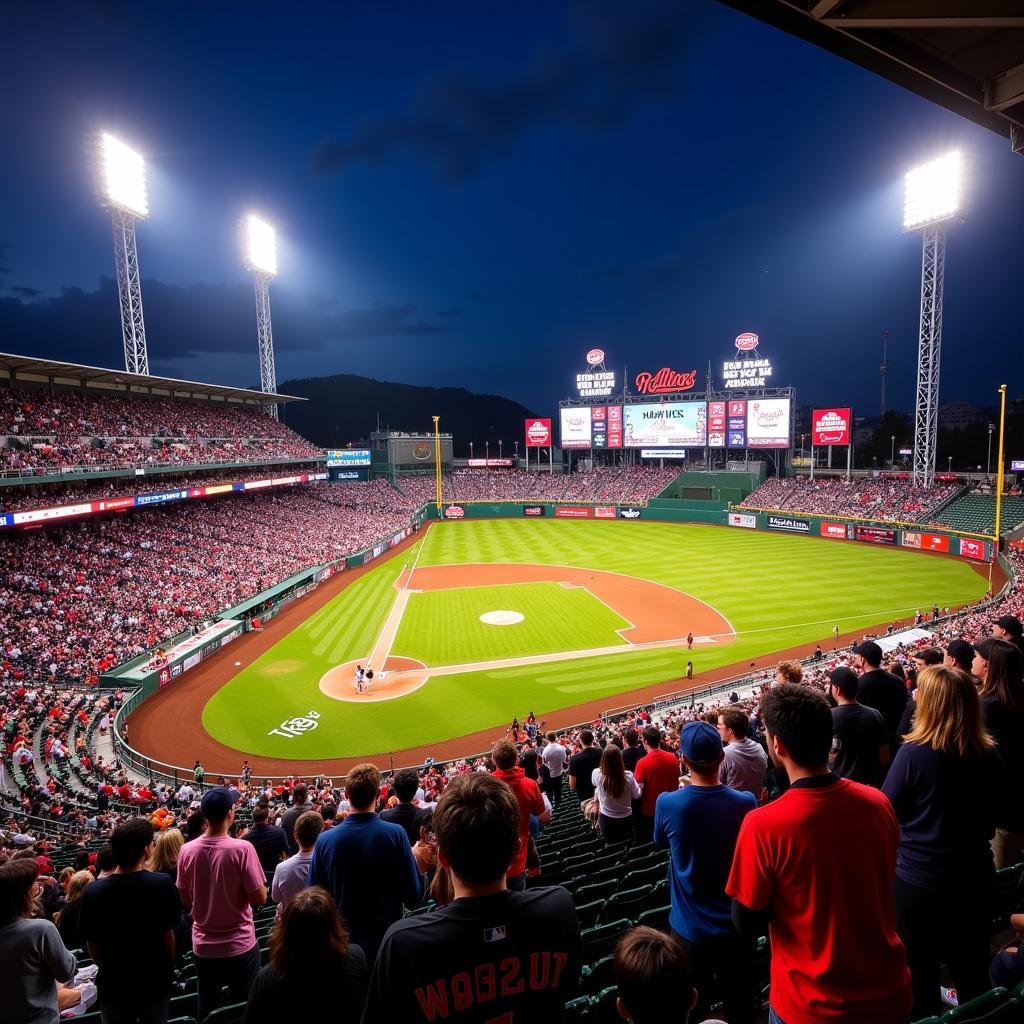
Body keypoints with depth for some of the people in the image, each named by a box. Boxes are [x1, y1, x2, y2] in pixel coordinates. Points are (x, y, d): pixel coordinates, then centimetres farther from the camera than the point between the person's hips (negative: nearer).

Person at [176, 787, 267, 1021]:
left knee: (207, 1009, 21)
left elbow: (185, 899, 3)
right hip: (239, 946, -4)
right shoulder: (242, 848, -23)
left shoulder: (187, 850, -10)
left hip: (203, 946, 4)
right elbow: (260, 898, -18)